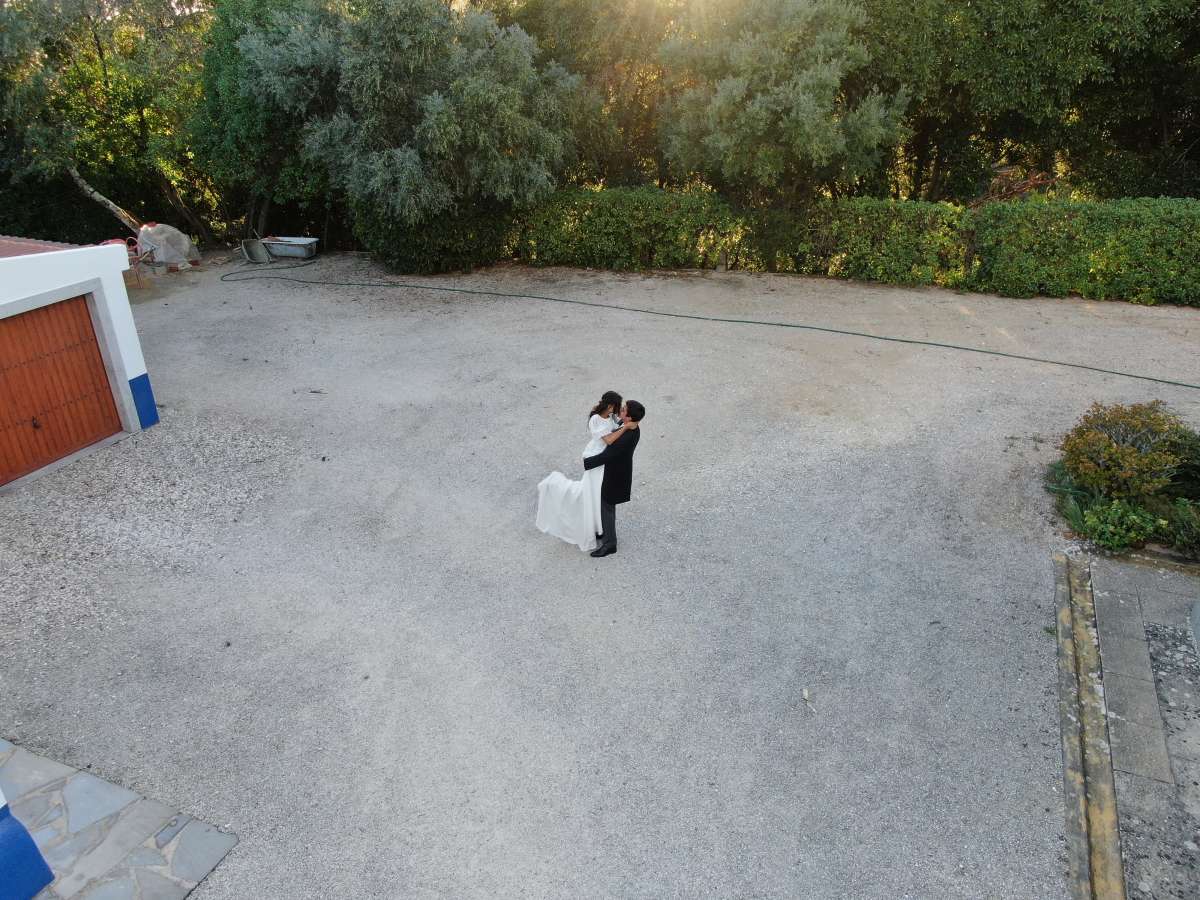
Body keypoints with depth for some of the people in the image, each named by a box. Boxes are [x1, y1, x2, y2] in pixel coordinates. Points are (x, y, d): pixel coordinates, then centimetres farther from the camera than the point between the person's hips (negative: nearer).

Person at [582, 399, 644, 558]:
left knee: (606, 508, 7)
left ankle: (609, 544, 22)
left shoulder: (626, 439, -38)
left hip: (614, 476, -9)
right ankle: (607, 532, 45)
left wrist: (585, 463, -16)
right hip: (619, 469, 9)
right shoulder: (632, 428, -10)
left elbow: (604, 457, -29)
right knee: (608, 505, 26)